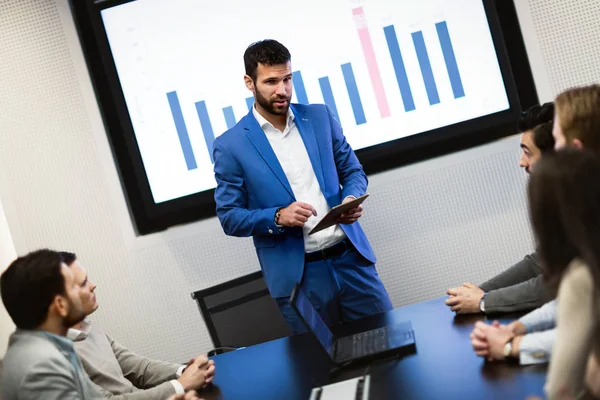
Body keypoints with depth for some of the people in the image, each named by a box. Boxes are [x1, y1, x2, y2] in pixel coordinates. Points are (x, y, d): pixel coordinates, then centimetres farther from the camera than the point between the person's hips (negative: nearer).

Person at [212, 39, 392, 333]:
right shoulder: (230, 145, -5)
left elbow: (353, 171, 13)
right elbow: (229, 217, -3)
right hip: (296, 274, -3)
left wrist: (351, 198, -10)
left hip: (350, 257, 3)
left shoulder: (320, 117, 5)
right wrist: (277, 217, -19)